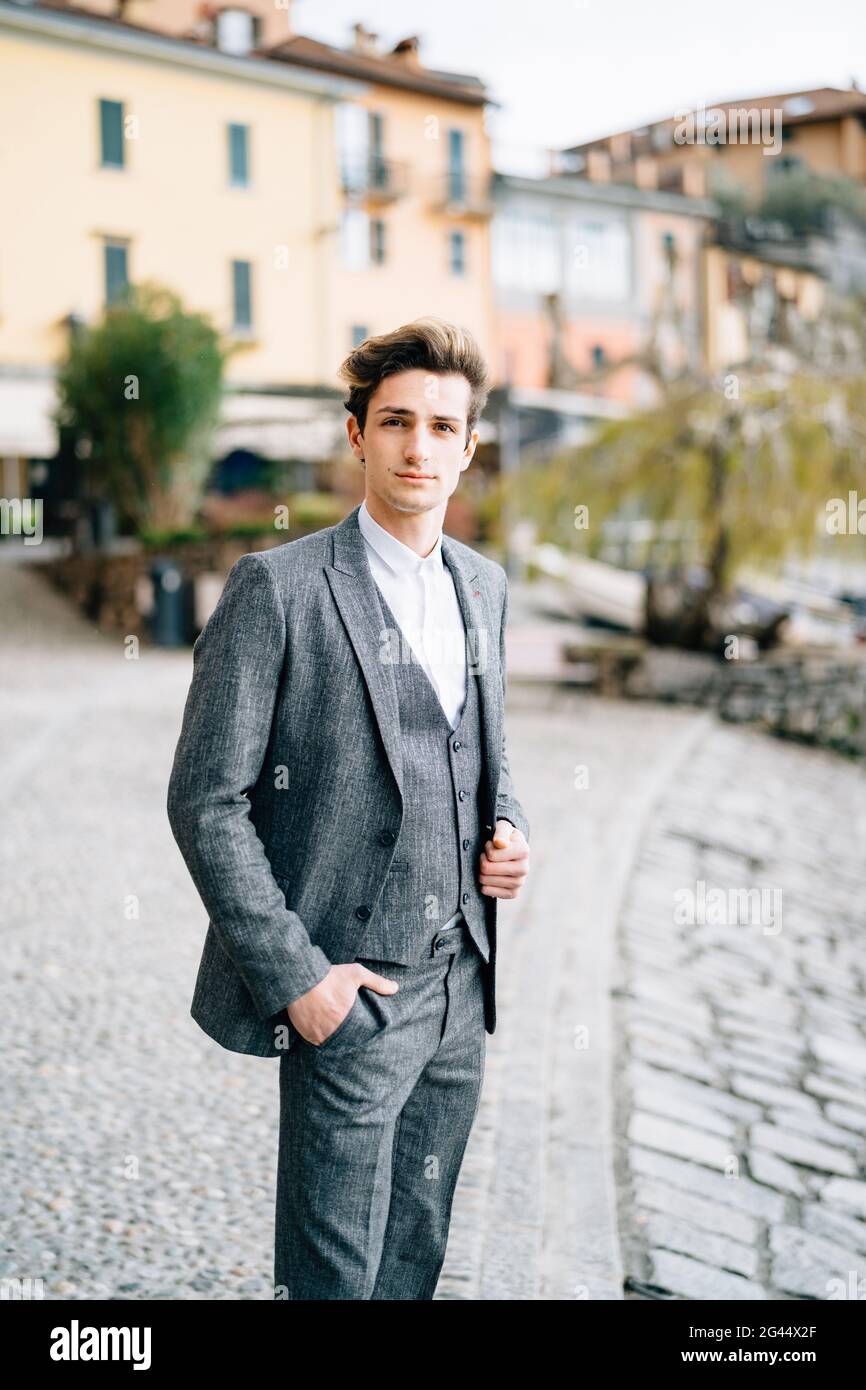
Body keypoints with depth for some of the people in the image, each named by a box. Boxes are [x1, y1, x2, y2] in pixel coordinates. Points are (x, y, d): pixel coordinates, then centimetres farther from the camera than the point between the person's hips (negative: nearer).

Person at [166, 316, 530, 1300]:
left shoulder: (483, 586, 10)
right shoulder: (279, 587, -12)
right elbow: (206, 801, -13)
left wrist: (507, 830, 1)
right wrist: (295, 977, -16)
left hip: (460, 985, 6)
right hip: (349, 992, -6)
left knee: (416, 1255, 19)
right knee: (333, 1271, 5)